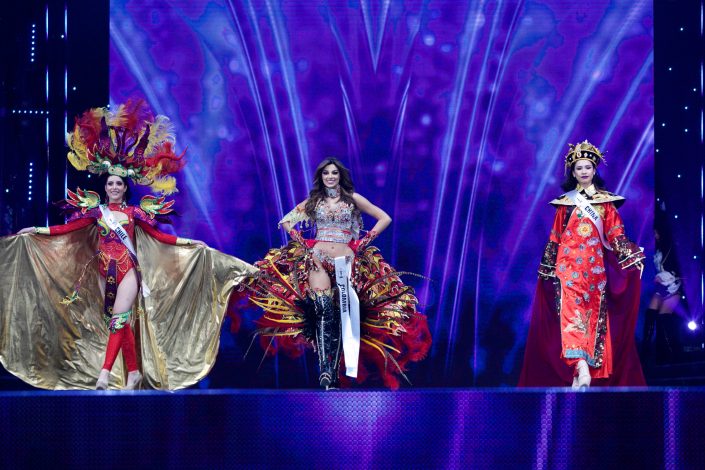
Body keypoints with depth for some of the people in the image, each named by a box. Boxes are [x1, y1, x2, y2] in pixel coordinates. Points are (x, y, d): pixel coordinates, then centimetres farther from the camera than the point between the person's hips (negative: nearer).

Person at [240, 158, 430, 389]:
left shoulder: (353, 198, 10)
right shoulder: (313, 200, 14)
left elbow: (385, 218, 10)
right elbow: (286, 221, 18)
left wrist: (365, 241, 1)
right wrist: (301, 241, 3)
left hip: (346, 260, 0)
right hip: (318, 260, 0)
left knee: (342, 313, -9)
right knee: (324, 313, -18)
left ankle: (335, 372, -11)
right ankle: (325, 371, -25)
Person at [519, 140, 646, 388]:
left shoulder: (605, 201, 10)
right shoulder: (566, 202, 11)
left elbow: (616, 233, 5)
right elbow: (555, 237, 12)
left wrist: (632, 257, -7)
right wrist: (548, 267, 10)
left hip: (595, 265, 1)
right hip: (568, 263, -1)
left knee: (592, 313, -2)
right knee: (571, 311, -18)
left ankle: (582, 368, 1)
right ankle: (581, 367, -29)